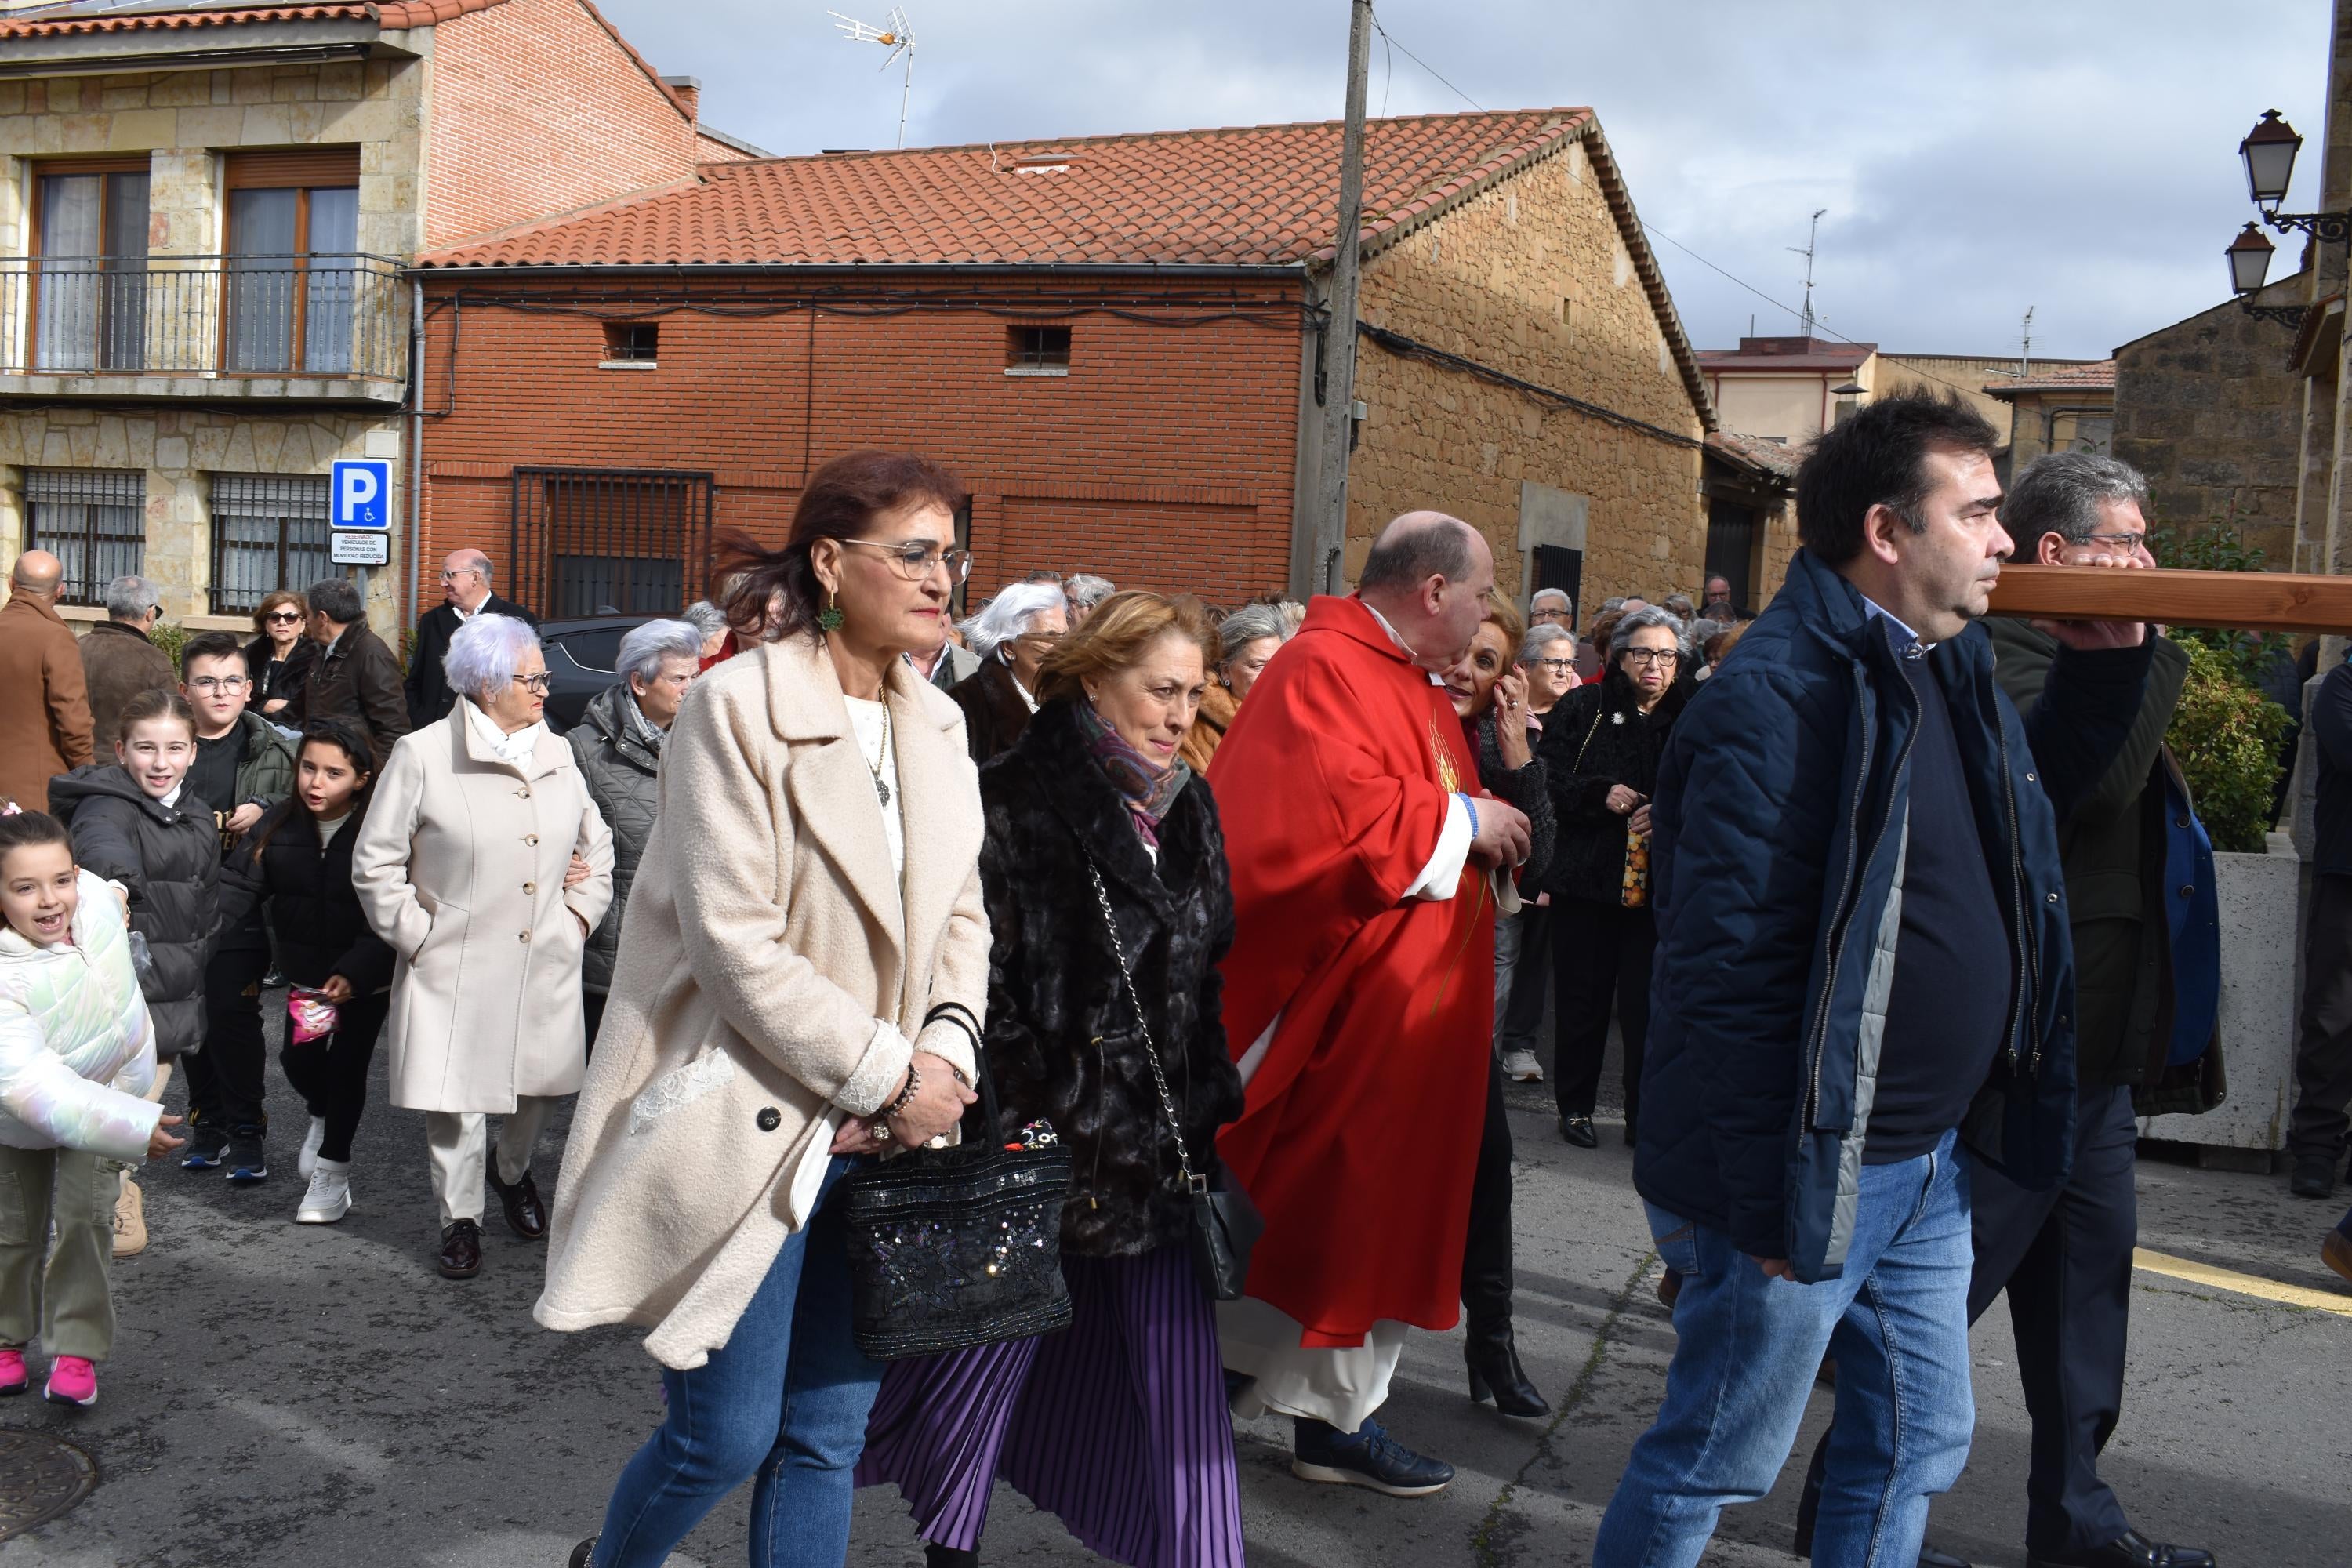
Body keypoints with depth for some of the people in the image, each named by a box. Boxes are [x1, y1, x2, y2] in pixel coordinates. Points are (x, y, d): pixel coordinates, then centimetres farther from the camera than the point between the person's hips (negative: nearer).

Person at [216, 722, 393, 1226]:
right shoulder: (281, 824, -5)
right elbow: (239, 882, -7)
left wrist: (355, 972, -29)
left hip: (365, 977, -4)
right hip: (307, 971, 4)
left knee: (347, 1065, 2)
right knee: (297, 1058, 7)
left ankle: (332, 1170, 20)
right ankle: (321, 1115, 43)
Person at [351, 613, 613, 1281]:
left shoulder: (557, 755, 9)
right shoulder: (422, 756, -6)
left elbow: (596, 843, 22)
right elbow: (375, 862, -2)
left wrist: (583, 911, 10)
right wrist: (418, 936, -6)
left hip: (547, 964, 4)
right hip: (457, 969, -4)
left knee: (542, 1082, 11)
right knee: (456, 1095, 1)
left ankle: (513, 1172, 40)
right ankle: (460, 1219, 19)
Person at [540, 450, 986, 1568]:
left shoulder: (935, 723, 8)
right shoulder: (739, 708, -13)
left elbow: (958, 913, 11)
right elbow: (735, 944, -18)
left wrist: (945, 1056, -6)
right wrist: (890, 1074, -15)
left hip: (879, 1136, 6)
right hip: (749, 1125, -6)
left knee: (829, 1435, 12)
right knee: (726, 1437, 3)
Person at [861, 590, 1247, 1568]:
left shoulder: (1186, 808, 11)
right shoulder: (1018, 802, -12)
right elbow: (983, 975, -16)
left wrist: (1212, 1105, 16)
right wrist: (1018, 1122, -17)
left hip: (1161, 1143, 6)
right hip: (1047, 1138, -6)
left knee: (1176, 1359, 8)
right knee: (997, 1338, 8)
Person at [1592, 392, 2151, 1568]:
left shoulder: (1953, 667, 8)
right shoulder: (1777, 697, -22)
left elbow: (2032, 800, 25)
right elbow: (1729, 966, -25)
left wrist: (2103, 662, 9)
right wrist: (1767, 1201, -23)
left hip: (1927, 1167, 9)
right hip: (1807, 1177, -9)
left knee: (1918, 1441, 21)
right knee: (1714, 1462, 7)